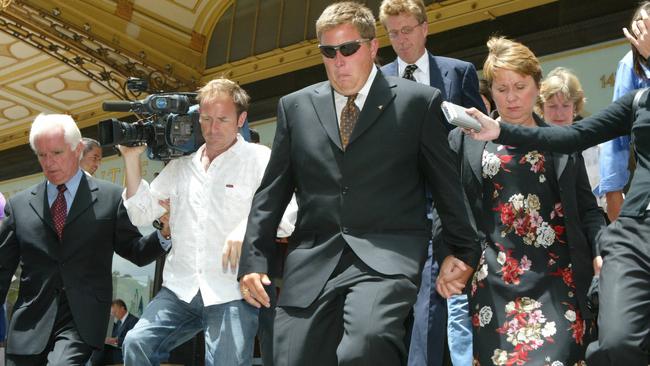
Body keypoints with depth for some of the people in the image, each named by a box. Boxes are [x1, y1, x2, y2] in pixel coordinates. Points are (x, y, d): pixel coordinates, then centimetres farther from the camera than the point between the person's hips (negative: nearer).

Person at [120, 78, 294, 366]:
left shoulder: (260, 159, 0)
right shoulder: (181, 165, 16)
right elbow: (141, 214, 16)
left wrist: (250, 226, -27)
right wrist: (132, 159, 7)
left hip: (233, 293, -4)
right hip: (181, 289, 4)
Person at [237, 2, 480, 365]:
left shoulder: (419, 102, 5)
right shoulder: (295, 107, 14)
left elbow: (448, 184, 10)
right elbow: (272, 192, 15)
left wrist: (463, 251, 10)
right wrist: (254, 260, 7)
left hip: (389, 256, -3)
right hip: (312, 261, 4)